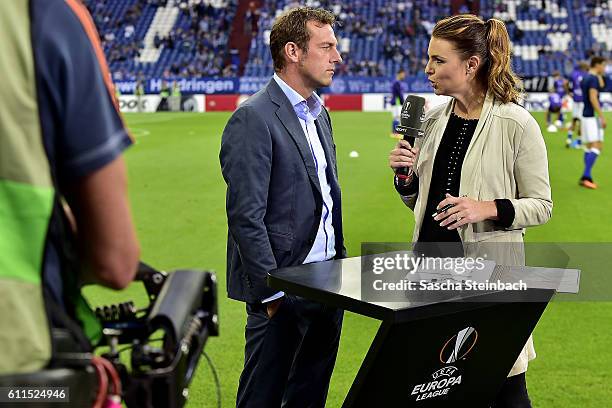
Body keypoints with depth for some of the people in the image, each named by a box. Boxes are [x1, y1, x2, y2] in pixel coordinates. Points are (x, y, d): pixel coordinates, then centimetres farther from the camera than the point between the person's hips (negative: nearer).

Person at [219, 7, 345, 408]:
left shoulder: (320, 112, 13)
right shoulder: (253, 119, -15)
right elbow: (246, 217, -19)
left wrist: (340, 259, 15)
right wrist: (272, 292, -18)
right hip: (283, 288, -8)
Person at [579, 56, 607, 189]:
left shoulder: (585, 78, 15)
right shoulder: (593, 78, -14)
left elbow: (602, 87, 26)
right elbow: (593, 98, -22)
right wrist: (602, 116, -21)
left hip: (586, 116, 10)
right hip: (592, 117, -10)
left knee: (589, 148, 11)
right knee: (597, 147, -13)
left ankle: (587, 178, 11)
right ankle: (585, 176, -20)